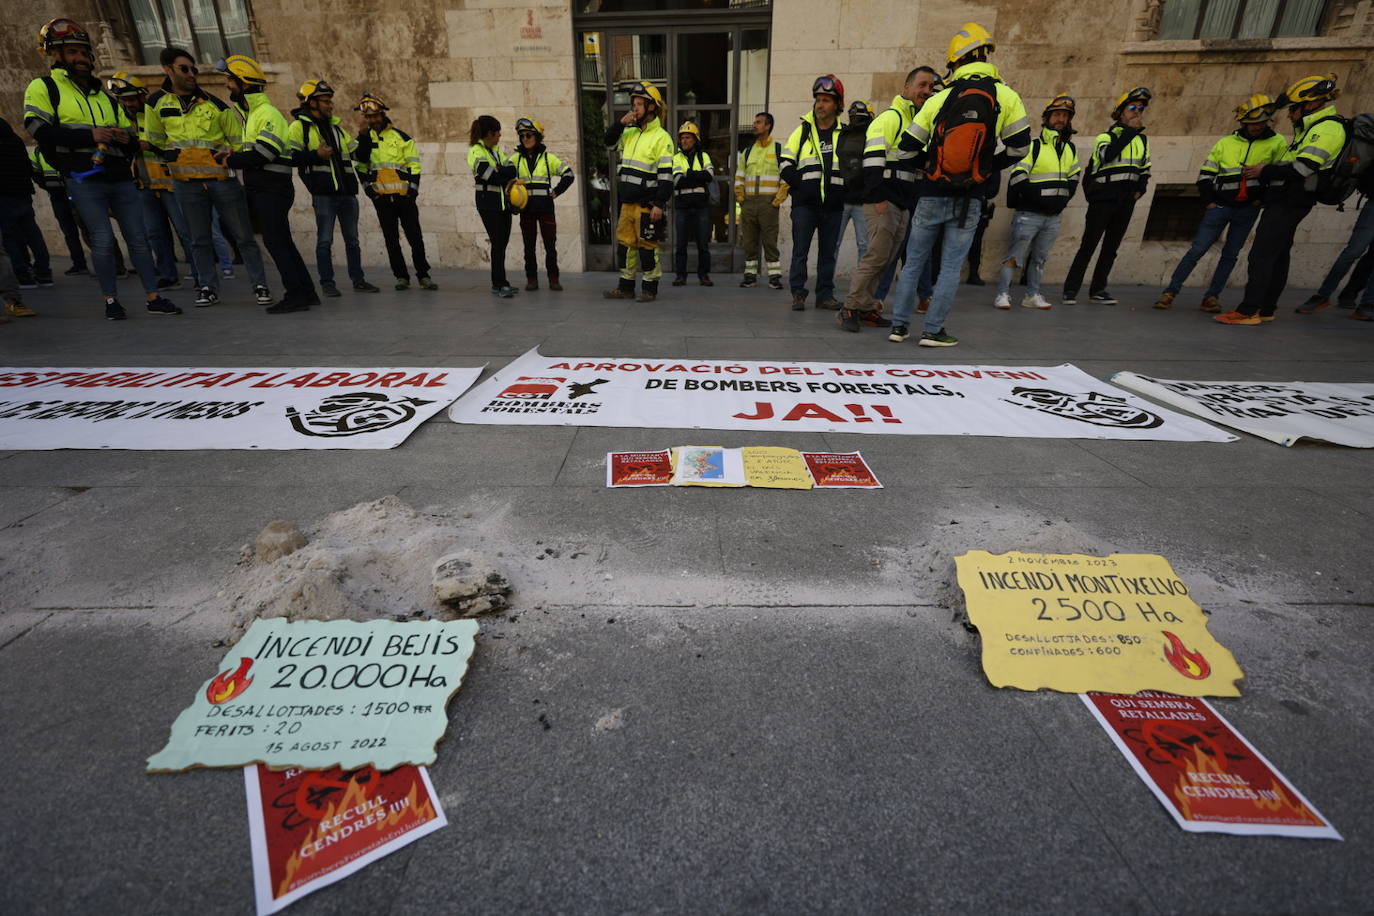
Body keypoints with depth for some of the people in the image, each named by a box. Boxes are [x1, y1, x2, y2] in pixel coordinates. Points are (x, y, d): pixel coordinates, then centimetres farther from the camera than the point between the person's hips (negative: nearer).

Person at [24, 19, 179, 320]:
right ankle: (111, 301, 2)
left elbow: (132, 137, 21)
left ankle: (153, 298, 5)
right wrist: (89, 135, -15)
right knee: (103, 241, -8)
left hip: (120, 178, 5)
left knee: (138, 238, 2)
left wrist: (127, 138, -3)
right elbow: (39, 129, -6)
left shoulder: (104, 96, 23)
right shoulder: (43, 88, 7)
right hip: (84, 180, -4)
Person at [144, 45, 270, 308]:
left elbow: (238, 139, 11)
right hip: (186, 183, 2)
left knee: (244, 236, -1)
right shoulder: (157, 103, 8)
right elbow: (154, 143, 18)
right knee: (200, 240, 6)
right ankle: (208, 288, 14)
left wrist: (230, 151, -4)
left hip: (223, 178, -1)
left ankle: (260, 285, 6)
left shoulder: (214, 104, 5)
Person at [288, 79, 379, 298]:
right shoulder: (299, 127, 1)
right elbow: (290, 157, -8)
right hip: (323, 194, -6)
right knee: (325, 240, -1)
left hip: (347, 192, 6)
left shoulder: (336, 126, 20)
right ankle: (327, 283, 4)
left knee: (352, 239, 9)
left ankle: (358, 280, 16)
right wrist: (316, 155, -16)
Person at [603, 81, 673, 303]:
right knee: (625, 243, 10)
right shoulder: (630, 133, 14)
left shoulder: (661, 137, -8)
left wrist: (659, 205, -20)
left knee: (647, 246, -2)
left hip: (647, 205, -8)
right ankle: (626, 287, 20)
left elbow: (666, 176, -13)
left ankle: (650, 289, 9)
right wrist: (621, 123, 8)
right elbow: (609, 141, 25)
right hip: (627, 202, 8)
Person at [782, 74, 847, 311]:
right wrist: (801, 184, -7)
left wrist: (843, 188, 2)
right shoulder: (802, 131, 8)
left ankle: (825, 295, 12)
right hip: (804, 203, -1)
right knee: (800, 250, -3)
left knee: (828, 253, 6)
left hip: (834, 205, 1)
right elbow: (786, 165, 5)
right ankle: (798, 293, 3)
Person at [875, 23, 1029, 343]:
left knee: (914, 263, 9)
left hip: (932, 195, 1)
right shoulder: (1006, 96, 0)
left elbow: (906, 148, 4)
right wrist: (988, 167, 19)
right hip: (970, 200, -1)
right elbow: (1018, 147, 3)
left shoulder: (940, 99, 2)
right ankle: (933, 331, 1)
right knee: (951, 267, 3)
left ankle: (898, 327, 10)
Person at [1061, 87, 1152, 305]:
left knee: (1111, 248, 6)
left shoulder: (1142, 139, 19)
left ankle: (1098, 290, 11)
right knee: (1088, 246, -10)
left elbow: (1145, 168, 26)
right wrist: (1130, 131, -18)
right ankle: (1070, 290, -8)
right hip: (1103, 198, -6)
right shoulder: (1106, 136, 0)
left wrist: (1140, 189, 11)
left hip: (1126, 202, 6)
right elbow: (1108, 154, -22)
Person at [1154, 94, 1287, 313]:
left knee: (1230, 254, 3)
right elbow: (1205, 174, 8)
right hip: (1220, 205, -1)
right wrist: (1208, 201, -1)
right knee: (1197, 250, -8)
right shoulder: (1225, 143, 4)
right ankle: (1170, 291, -7)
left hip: (1248, 209, 1)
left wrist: (1264, 198, -3)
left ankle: (1212, 296, 6)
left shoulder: (1277, 143, 3)